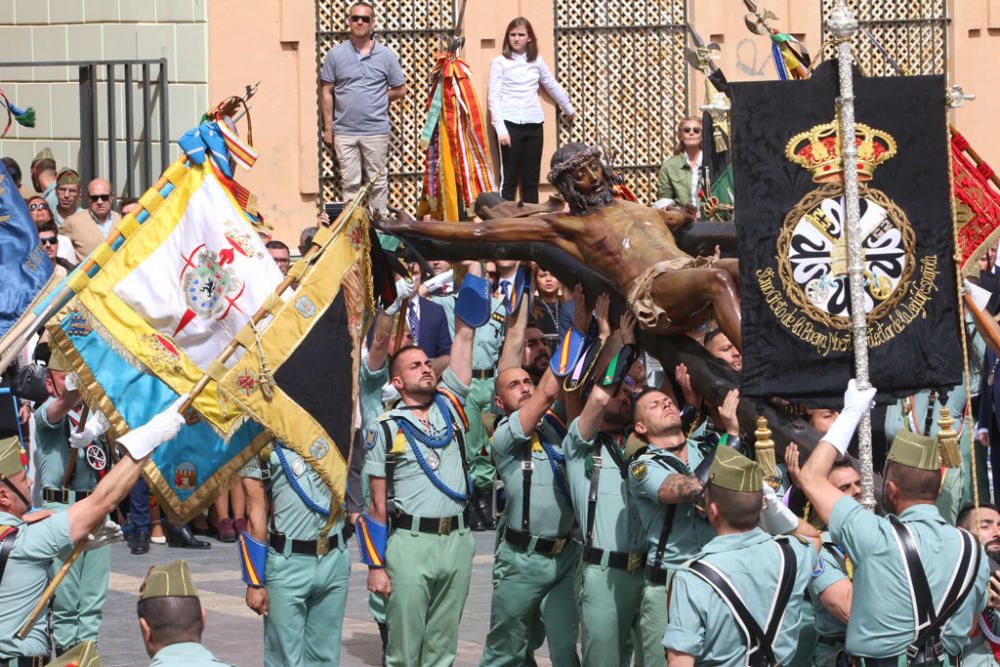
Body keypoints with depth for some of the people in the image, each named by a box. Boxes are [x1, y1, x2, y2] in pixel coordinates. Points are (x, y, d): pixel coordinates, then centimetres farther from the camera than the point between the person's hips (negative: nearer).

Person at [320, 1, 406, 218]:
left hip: (376, 130, -1)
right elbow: (326, 92, 6)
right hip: (344, 132, 1)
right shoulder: (336, 55, 3)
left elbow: (400, 90, 9)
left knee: (378, 182, 5)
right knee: (350, 183, 5)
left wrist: (375, 99, 2)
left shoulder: (386, 55, 2)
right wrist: (328, 128, 3)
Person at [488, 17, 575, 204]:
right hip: (510, 124, -4)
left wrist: (569, 109, 37)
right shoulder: (499, 62, -1)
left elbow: (553, 86, 26)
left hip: (533, 125, 4)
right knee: (509, 179, -6)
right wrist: (500, 129, -17)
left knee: (531, 180, 7)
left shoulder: (537, 61, 11)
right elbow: (493, 97, -7)